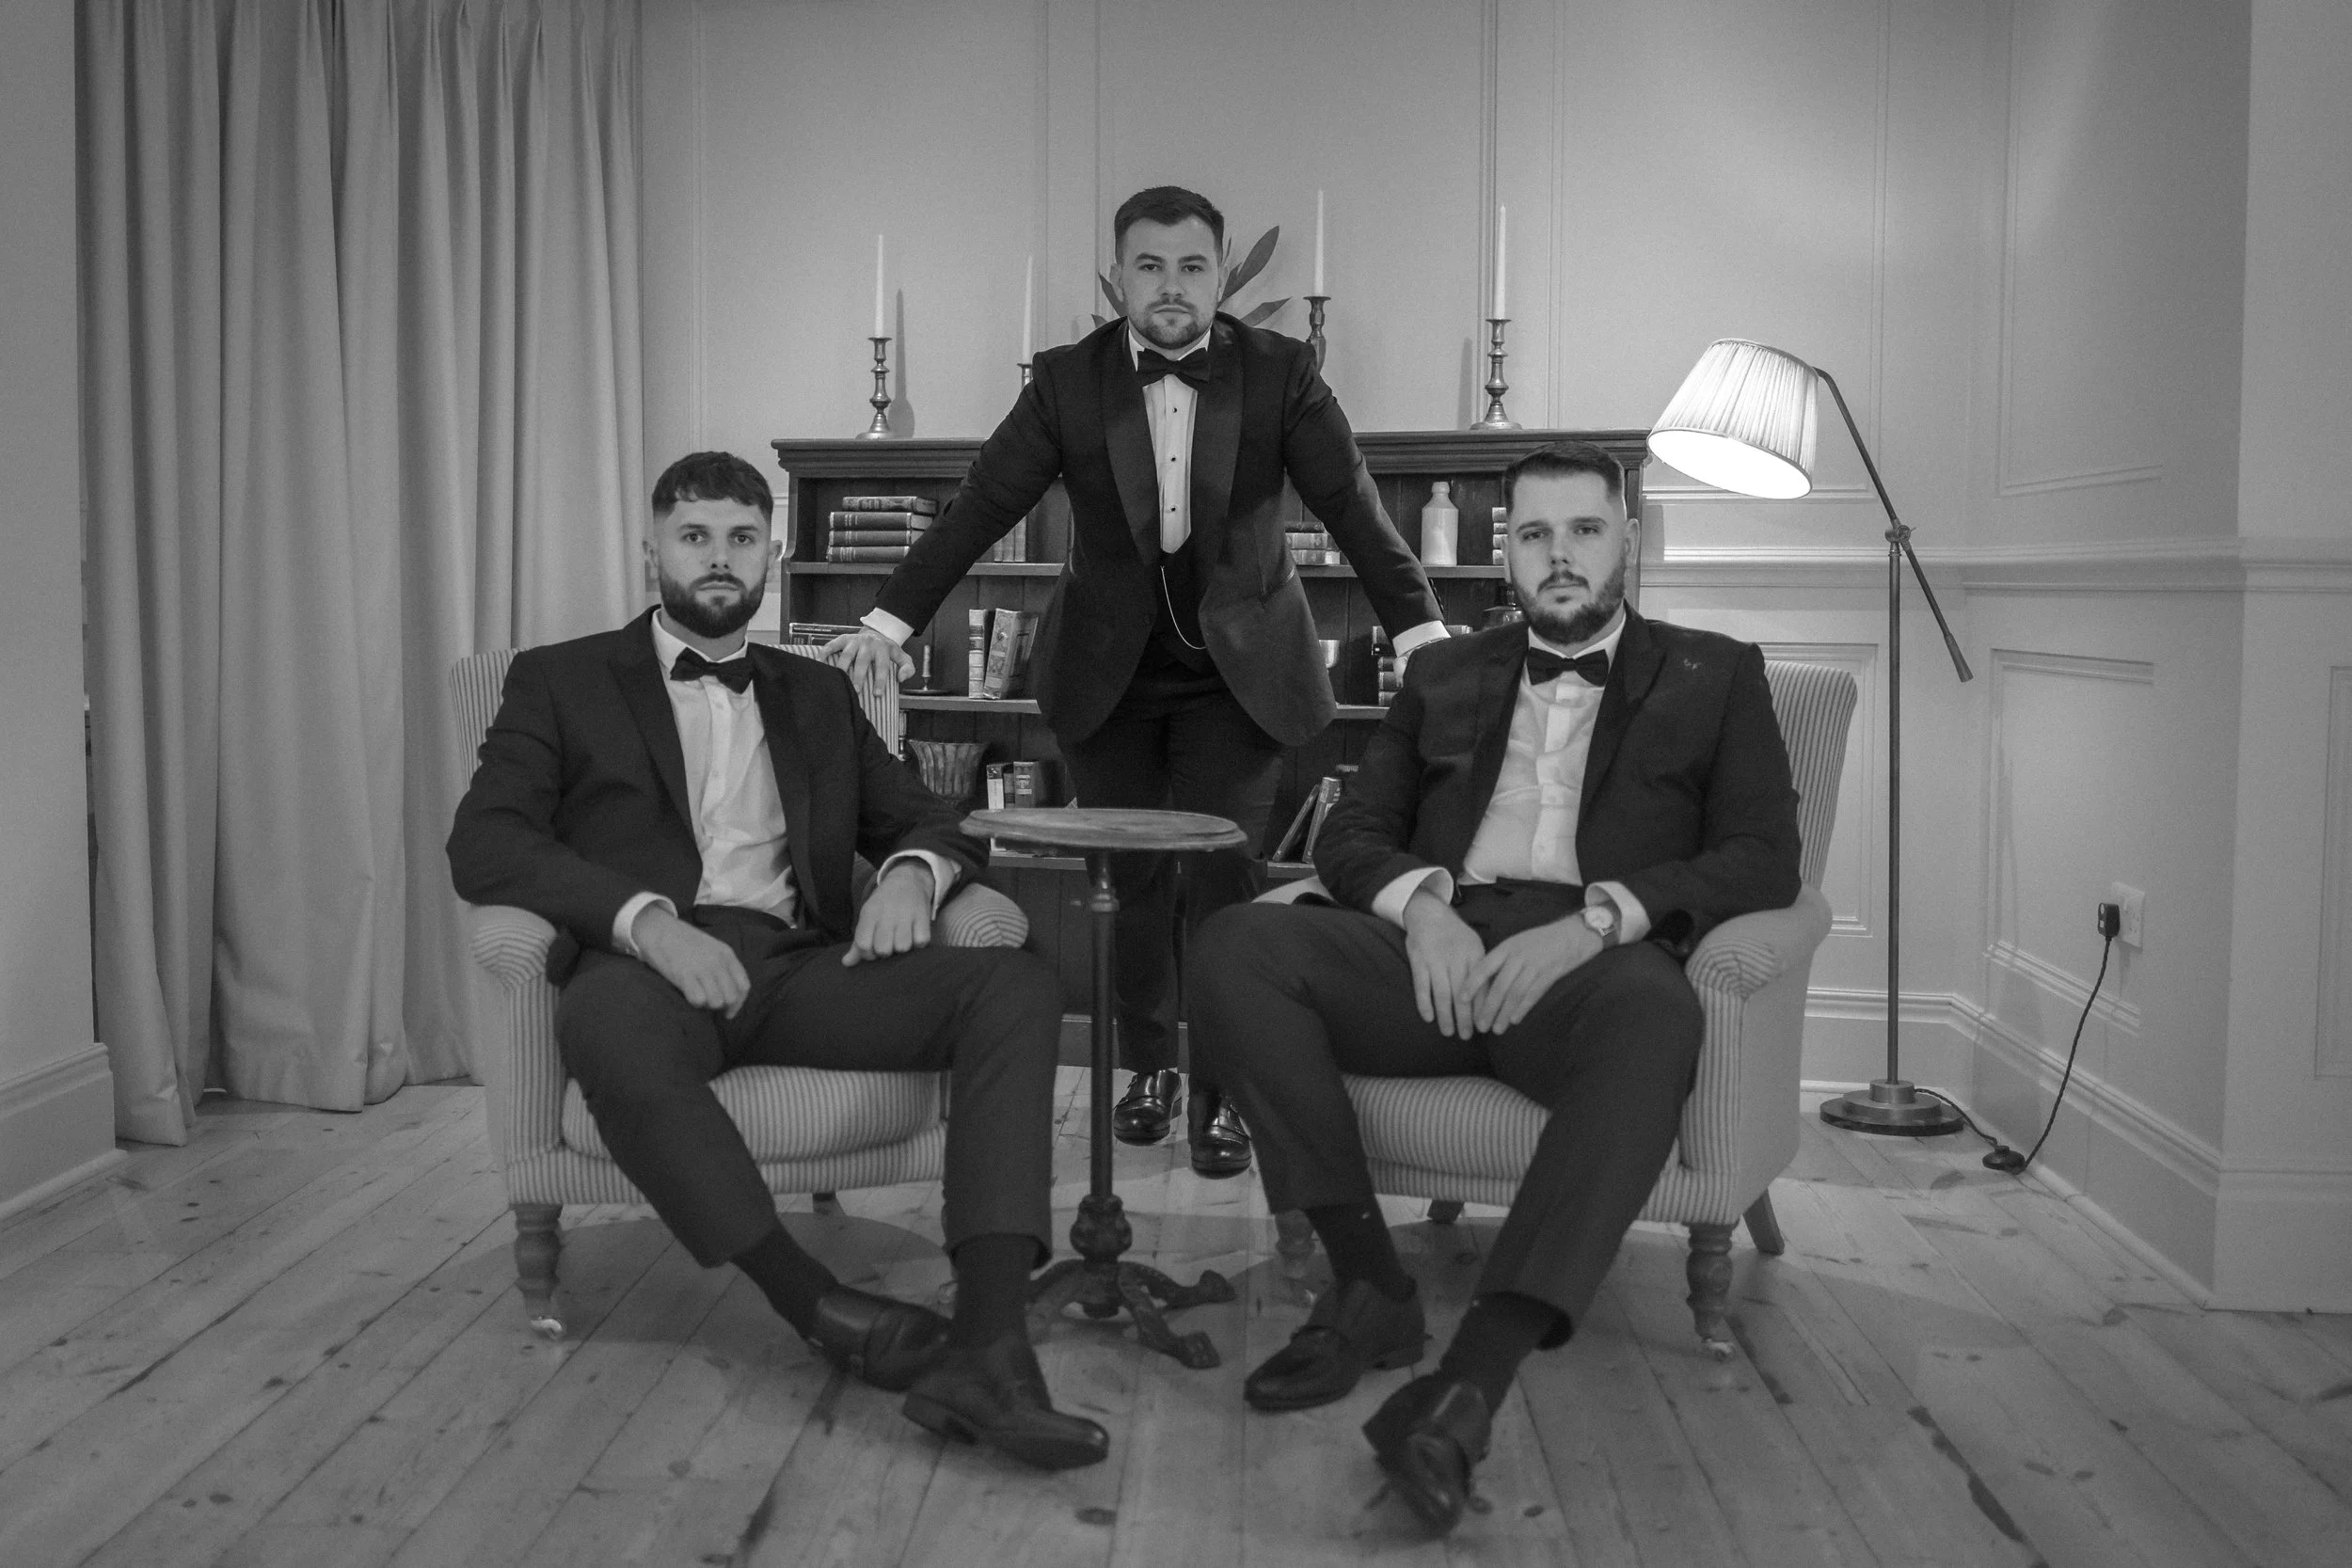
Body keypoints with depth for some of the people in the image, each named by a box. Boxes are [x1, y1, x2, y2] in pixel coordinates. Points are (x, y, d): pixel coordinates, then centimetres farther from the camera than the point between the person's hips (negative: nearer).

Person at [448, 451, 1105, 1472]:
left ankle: (985, 1343, -34)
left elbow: (924, 820, 22)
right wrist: (646, 918, -19)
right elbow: (484, 844, -1)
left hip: (801, 964, 4)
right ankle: (816, 1307, -27)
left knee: (1017, 985, -23)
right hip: (650, 965, -3)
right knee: (613, 1031, -40)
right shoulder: (561, 681, 14)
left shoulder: (818, 695, 26)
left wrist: (913, 871, -6)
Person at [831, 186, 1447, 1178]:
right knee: (1134, 880, 6)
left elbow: (1353, 507, -8)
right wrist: (890, 621, -12)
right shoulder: (1066, 381, -3)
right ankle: (1149, 1066, 26)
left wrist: (1422, 630, -17)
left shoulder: (1281, 373, -5)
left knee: (1225, 877, -5)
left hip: (1237, 668, -1)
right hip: (1107, 673, 1)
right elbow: (981, 506, -5)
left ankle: (1222, 1090, 9)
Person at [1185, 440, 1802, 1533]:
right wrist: (1421, 900, -8)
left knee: (1655, 1021, -39)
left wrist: (1596, 917, -13)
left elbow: (1764, 858, 4)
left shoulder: (1713, 675, 18)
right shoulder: (1444, 674, 25)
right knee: (1235, 947, -25)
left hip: (1590, 956, -3)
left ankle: (1474, 1377, -43)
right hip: (1439, 948, 3)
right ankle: (1371, 1288, -20)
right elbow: (1350, 832, 17)